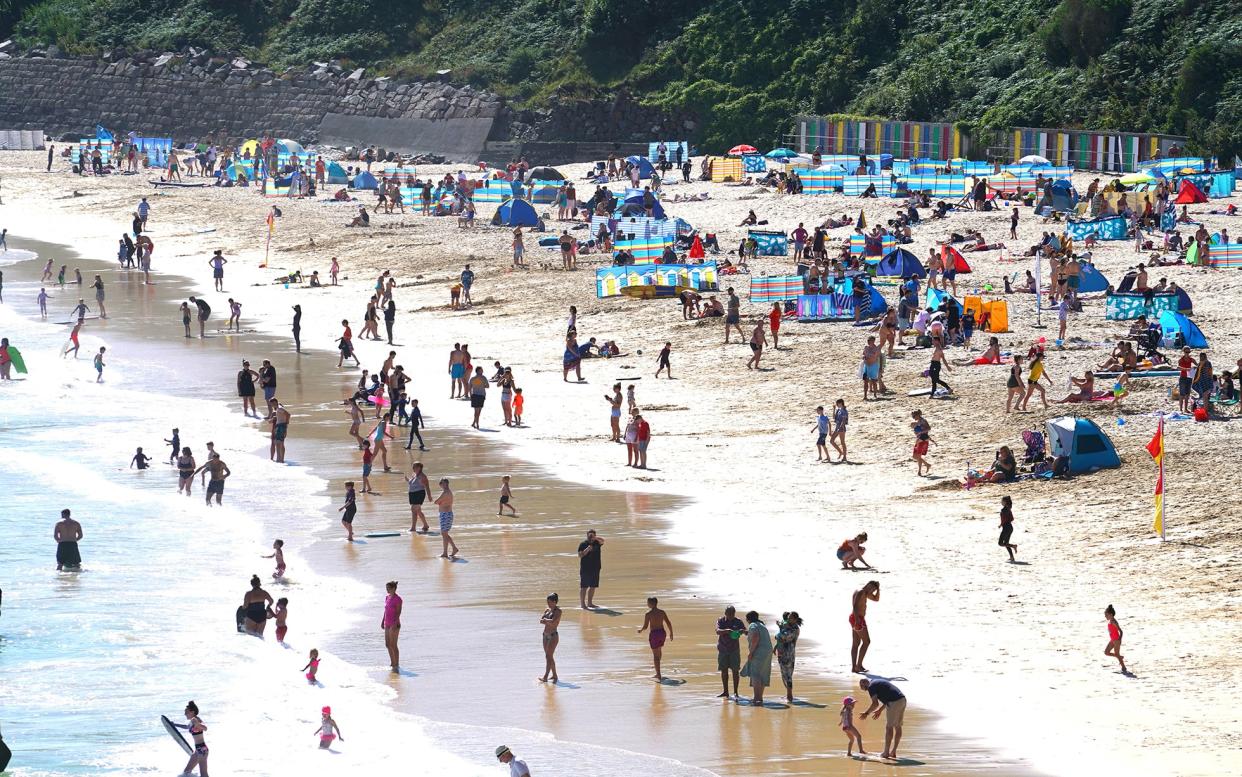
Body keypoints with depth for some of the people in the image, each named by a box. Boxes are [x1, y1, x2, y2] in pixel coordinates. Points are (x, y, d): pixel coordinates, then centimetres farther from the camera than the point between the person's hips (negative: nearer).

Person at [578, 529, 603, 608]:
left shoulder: (597, 543, 6)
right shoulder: (583, 544, -3)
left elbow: (602, 540, -16)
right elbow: (580, 555, -10)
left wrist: (595, 537, -34)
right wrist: (587, 550, -23)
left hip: (595, 568, 5)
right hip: (585, 568, -5)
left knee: (593, 586, 11)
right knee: (584, 586, -5)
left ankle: (590, 603, 22)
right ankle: (583, 604, -4)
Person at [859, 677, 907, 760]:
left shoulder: (871, 687, -2)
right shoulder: (878, 682, 27)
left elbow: (875, 704, -11)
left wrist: (867, 713, 2)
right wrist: (879, 710, 35)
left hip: (894, 703, -9)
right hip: (902, 700, 9)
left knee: (889, 727, 0)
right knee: (897, 727, 13)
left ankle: (886, 752, 5)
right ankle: (893, 752, 19)